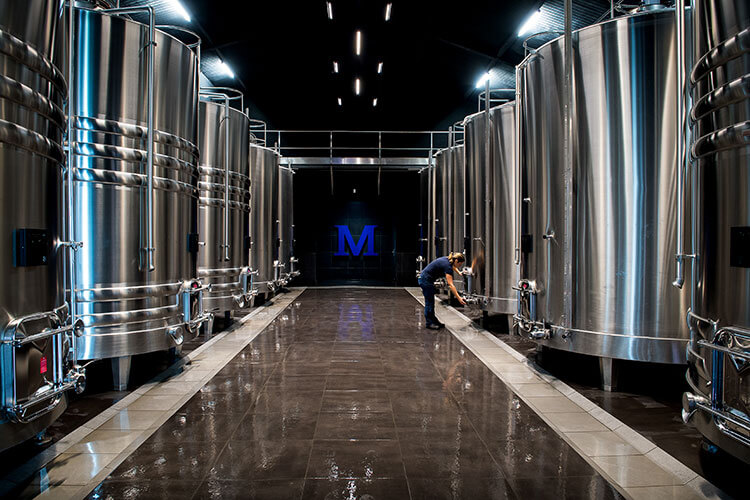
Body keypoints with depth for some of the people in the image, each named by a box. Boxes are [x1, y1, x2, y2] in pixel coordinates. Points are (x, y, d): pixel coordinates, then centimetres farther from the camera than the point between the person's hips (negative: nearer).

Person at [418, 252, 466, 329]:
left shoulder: (448, 260, 3)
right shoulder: (447, 266, -23)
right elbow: (451, 285, -29)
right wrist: (459, 298, -32)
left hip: (424, 279, 10)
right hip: (426, 280, -10)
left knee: (431, 302, 13)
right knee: (429, 302, -3)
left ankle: (434, 321, 20)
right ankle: (429, 323, 5)